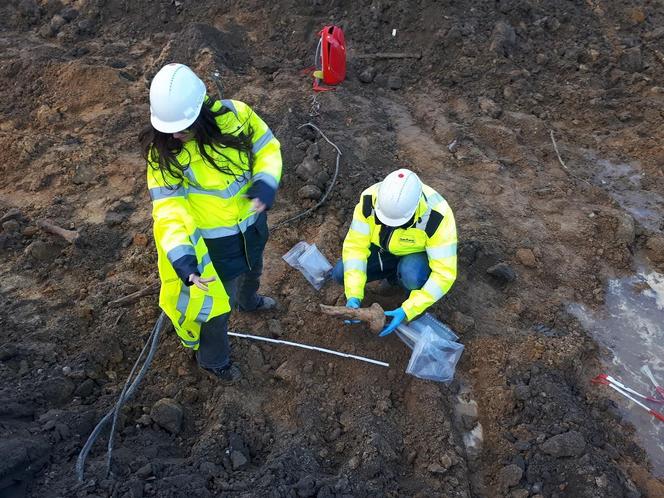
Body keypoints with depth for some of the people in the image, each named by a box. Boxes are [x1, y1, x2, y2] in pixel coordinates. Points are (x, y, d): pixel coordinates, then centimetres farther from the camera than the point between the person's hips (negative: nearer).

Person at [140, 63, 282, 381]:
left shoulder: (235, 116, -21)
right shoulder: (163, 152, -27)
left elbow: (267, 148, -7)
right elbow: (168, 208, -30)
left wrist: (266, 183, -27)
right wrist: (181, 256, -45)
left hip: (252, 223, 5)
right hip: (213, 240, -4)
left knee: (252, 271, 34)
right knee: (214, 303, 12)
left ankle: (248, 301, 71)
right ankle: (213, 359, 43)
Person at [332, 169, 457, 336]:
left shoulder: (437, 217, -38)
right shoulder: (370, 199, -29)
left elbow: (445, 273, -33)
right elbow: (355, 245, -24)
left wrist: (406, 311, -39)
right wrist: (354, 296, -34)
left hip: (420, 254, -3)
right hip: (385, 250, 4)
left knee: (412, 276, -38)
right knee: (340, 274, -15)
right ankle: (396, 274, 10)